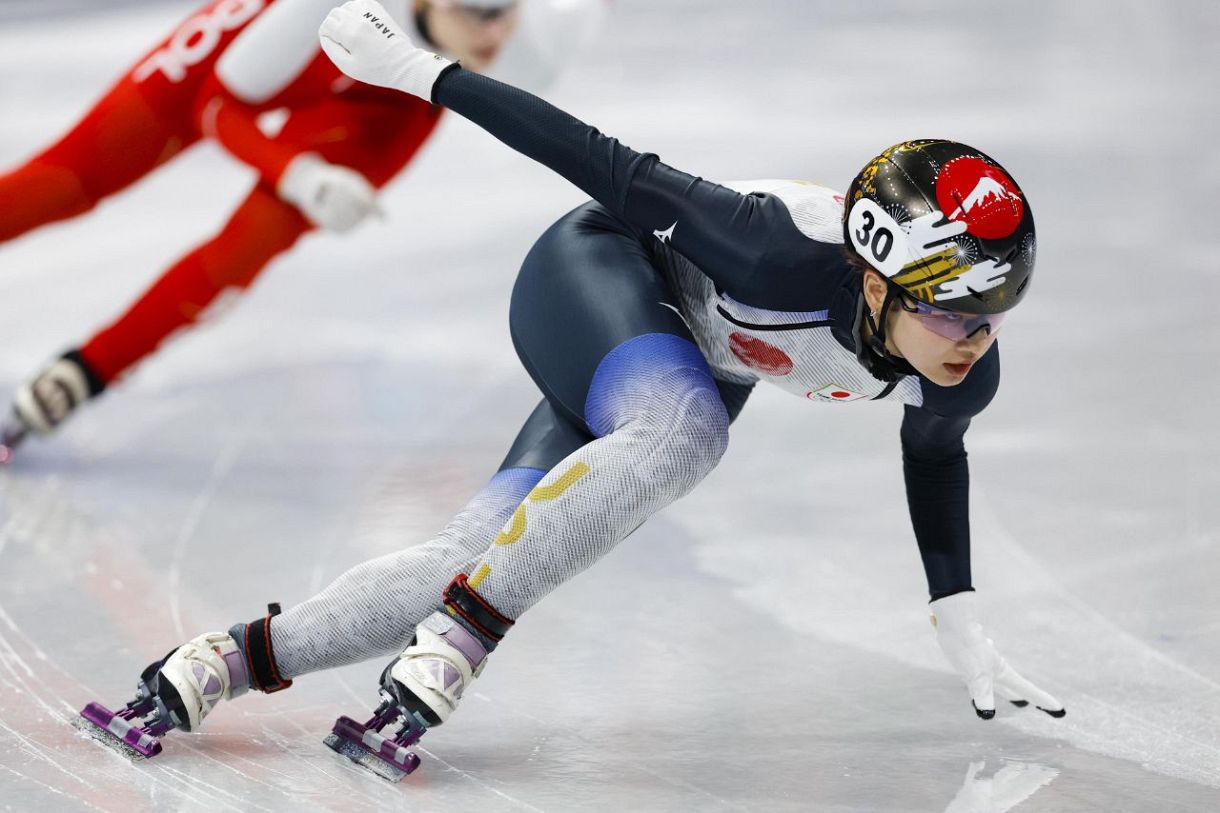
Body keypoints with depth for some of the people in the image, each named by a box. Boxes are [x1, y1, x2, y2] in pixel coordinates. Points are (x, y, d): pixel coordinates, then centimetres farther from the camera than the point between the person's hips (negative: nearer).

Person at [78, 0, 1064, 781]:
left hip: (696, 368, 6)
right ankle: (448, 650, -39)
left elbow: (935, 454, 6)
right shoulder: (792, 254, -38)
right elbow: (620, 173, -29)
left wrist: (960, 622, 10)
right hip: (599, 274, -6)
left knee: (473, 566, -9)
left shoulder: (963, 378, -19)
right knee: (682, 427, -41)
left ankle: (229, 661, -3)